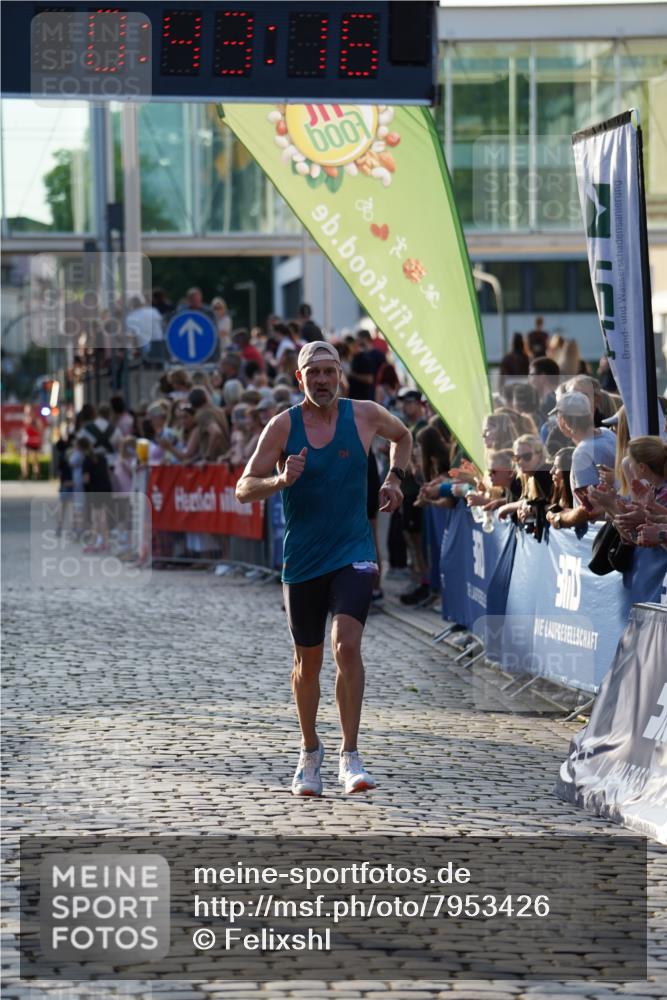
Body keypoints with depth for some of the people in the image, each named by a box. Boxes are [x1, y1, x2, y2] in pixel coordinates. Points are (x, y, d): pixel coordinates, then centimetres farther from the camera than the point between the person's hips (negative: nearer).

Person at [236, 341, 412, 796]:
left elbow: (403, 436, 22)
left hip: (353, 553, -1)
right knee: (308, 661, 11)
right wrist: (280, 481, -24)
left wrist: (394, 478, 8)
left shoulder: (365, 414, -1)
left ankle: (351, 755, -13)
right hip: (303, 559, 1)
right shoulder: (283, 426, -5)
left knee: (347, 645, -20)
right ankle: (310, 750, 32)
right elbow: (244, 488, -5)